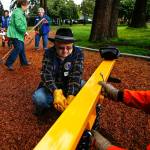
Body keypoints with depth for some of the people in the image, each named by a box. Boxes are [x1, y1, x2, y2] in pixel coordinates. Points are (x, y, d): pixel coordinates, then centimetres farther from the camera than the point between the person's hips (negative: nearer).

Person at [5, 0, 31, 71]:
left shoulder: (21, 12, 17)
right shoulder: (18, 12, -18)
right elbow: (19, 25, -25)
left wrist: (24, 32, 10)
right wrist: (24, 32, -13)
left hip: (18, 34, 11)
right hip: (15, 34, -11)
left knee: (22, 48, 16)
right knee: (18, 48, -17)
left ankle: (24, 61, 30)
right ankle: (9, 63, -10)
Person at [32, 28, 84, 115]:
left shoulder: (78, 53, -15)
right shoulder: (49, 53, -13)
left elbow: (76, 76, -26)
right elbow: (46, 74, -26)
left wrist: (71, 96, -43)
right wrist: (56, 92, -46)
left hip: (70, 87, 1)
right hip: (52, 88, 0)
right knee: (38, 98, -30)